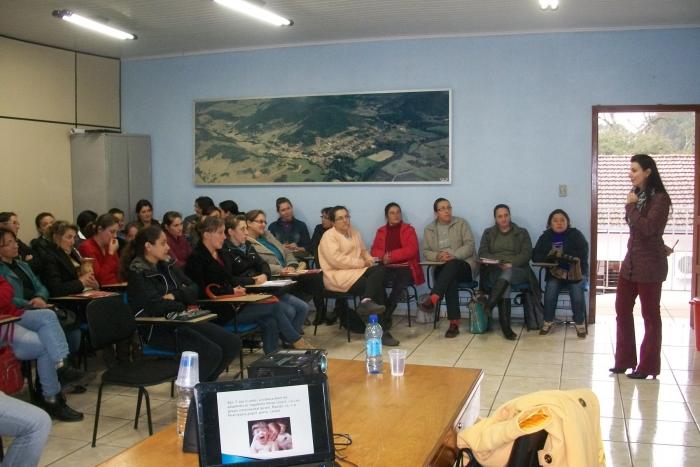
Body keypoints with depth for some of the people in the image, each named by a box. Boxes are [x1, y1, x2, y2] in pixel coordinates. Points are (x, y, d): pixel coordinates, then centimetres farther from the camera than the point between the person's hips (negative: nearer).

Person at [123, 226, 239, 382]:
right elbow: (154, 307, -22)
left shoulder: (167, 265, 12)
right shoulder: (138, 273, -11)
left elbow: (193, 289, 10)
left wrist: (175, 296, -11)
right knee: (212, 352, -24)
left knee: (233, 343, -5)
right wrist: (182, 305, -6)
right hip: (157, 329, -8)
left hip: (179, 321, 8)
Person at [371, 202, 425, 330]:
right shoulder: (381, 231, 17)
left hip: (405, 268, -2)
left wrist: (392, 255, -13)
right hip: (387, 268, 2)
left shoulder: (408, 229, 9)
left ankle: (384, 317, -26)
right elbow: (374, 250, 10)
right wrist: (383, 256, -14)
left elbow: (412, 250, -4)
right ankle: (384, 317, -26)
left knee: (399, 283, -35)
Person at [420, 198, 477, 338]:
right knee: (450, 280, -36)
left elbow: (470, 245, -4)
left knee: (452, 265, -39)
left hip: (464, 265, -1)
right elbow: (425, 251, 10)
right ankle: (454, 322, -41)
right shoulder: (429, 229, 13)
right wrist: (437, 256, -13)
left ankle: (432, 298, -52)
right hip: (442, 268, 1)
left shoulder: (461, 223, 5)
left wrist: (454, 255, -20)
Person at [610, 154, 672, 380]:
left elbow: (647, 229, -23)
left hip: (650, 265, -8)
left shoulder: (659, 199, -13)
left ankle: (647, 367, 12)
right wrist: (661, 247, 10)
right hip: (631, 261, 8)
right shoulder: (637, 195, 8)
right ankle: (625, 360, 21)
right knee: (622, 310, 10)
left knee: (650, 315, 3)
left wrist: (631, 206, -15)